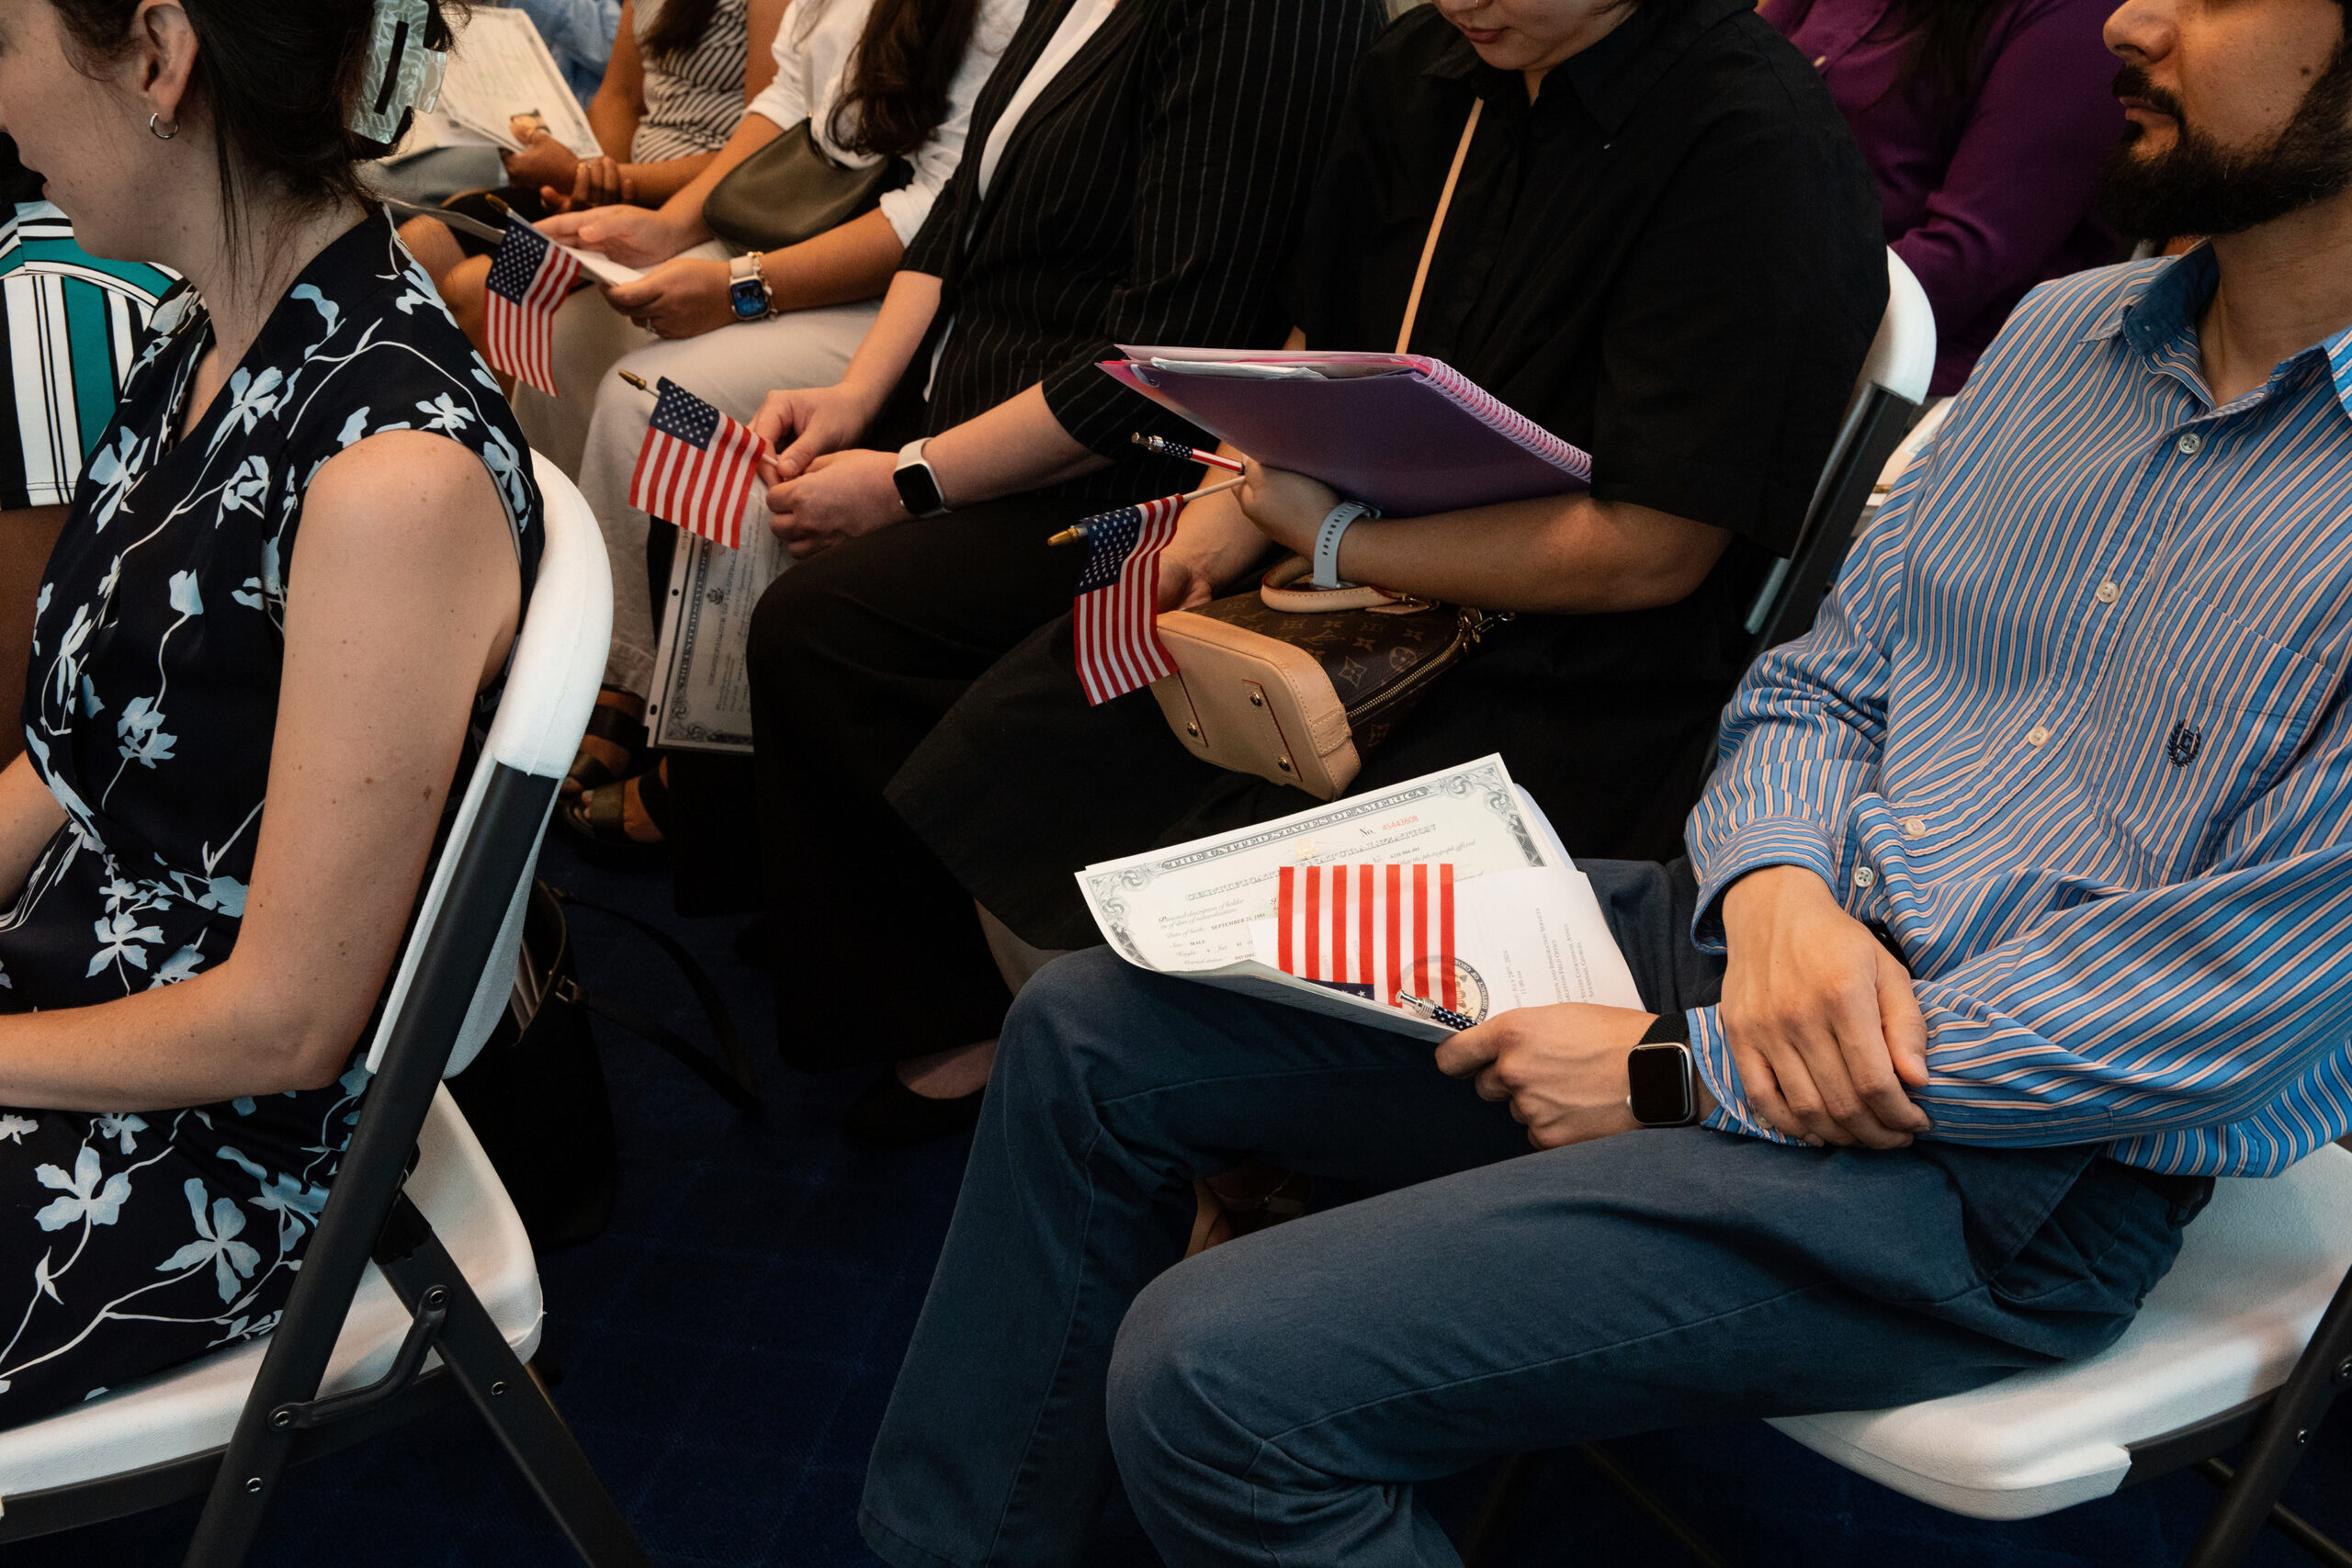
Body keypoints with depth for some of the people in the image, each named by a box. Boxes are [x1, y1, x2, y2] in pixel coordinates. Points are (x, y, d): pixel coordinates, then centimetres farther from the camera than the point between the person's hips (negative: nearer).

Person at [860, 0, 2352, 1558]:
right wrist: (1772, 886, -12)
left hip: (2016, 1169, -7)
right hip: (1738, 928, 8)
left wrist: (1685, 1075, -15)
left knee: (1219, 1375, -24)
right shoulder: (2065, 328, 10)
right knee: (1094, 1025, 3)